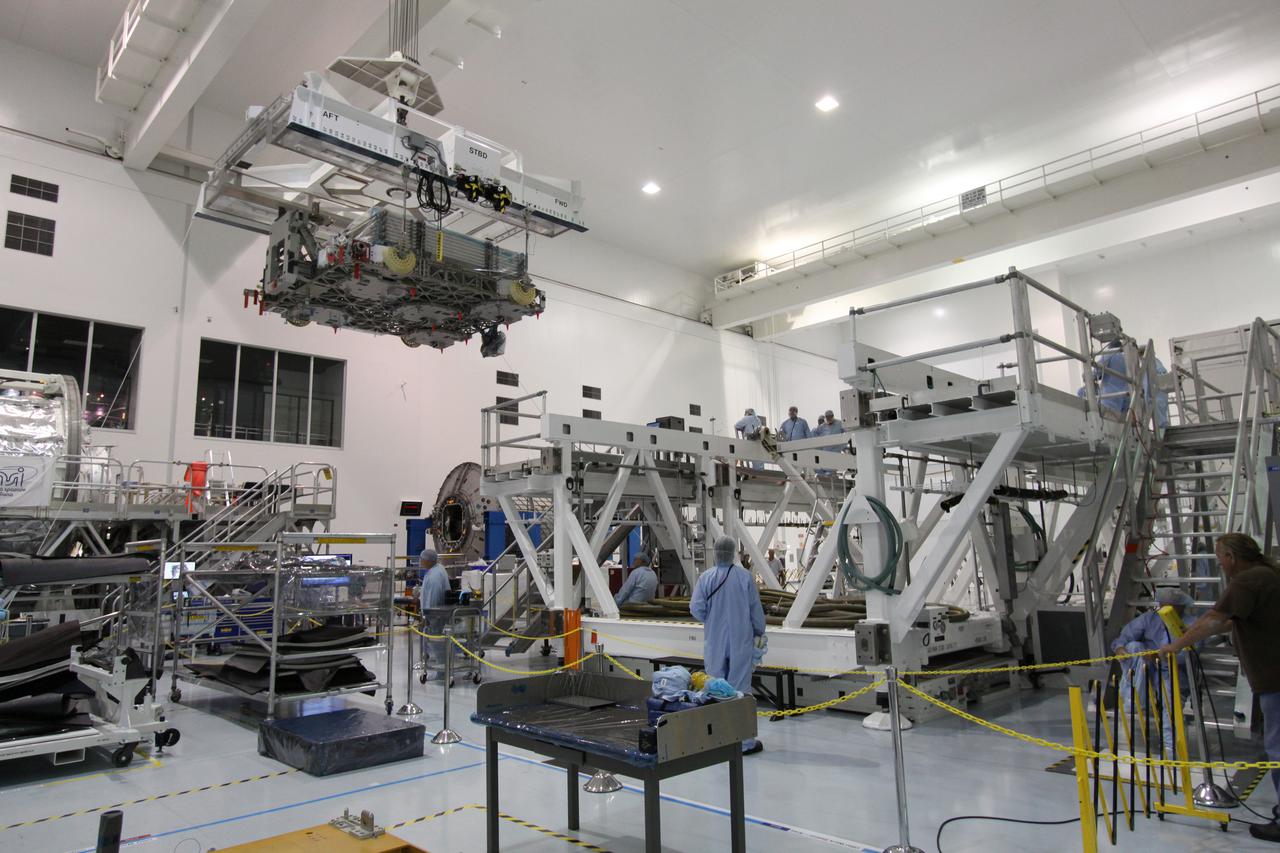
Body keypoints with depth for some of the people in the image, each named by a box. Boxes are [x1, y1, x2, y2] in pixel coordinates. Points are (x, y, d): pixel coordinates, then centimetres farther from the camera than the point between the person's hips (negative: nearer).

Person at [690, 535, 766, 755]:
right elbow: (755, 608, -1)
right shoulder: (745, 576, -9)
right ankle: (744, 741, 9)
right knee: (740, 689, 4)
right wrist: (759, 631, 15)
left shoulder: (705, 578, -7)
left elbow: (696, 608, -7)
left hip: (714, 643, 1)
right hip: (741, 642, -1)